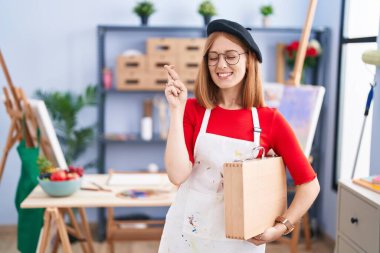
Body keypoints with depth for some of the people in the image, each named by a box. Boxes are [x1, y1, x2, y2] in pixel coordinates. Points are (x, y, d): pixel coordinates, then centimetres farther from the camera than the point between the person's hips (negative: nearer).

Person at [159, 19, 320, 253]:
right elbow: (178, 174, -17)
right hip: (187, 233, 1)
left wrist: (281, 228, -11)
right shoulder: (193, 110, -5)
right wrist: (177, 110, -19)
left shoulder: (271, 120, -7)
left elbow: (309, 184, -2)